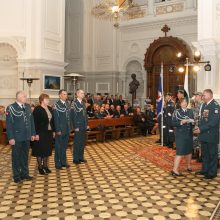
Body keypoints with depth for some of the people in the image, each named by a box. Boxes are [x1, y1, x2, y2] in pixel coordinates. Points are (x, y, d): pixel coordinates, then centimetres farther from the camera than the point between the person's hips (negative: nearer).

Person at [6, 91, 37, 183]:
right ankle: (17, 176, 17)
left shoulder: (28, 107, 7)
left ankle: (24, 174, 26)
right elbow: (9, 124, -11)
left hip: (27, 137, 5)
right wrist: (11, 138, -15)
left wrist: (33, 133, 8)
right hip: (17, 137, -5)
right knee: (16, 157, 6)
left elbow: (31, 121, 12)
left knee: (25, 156, 14)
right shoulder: (11, 108, -9)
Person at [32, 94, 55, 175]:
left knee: (47, 149, 13)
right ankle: (40, 167, 15)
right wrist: (36, 133, -18)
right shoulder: (37, 109, -11)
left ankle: (45, 165, 25)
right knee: (40, 150, 3)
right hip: (40, 133, -6)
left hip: (49, 132, 6)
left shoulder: (49, 108, 8)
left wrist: (53, 131, 9)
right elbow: (35, 122, -14)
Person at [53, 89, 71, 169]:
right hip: (60, 130, -6)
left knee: (64, 146, 15)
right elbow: (56, 119, -14)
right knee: (58, 147, 4)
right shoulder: (56, 105, -11)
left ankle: (63, 162, 25)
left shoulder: (67, 104, 10)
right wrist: (58, 130, -16)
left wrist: (70, 127, 8)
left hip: (67, 129, 6)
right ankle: (58, 163, 14)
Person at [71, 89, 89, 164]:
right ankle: (75, 159, 11)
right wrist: (75, 127, -17)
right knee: (77, 143, 1)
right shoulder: (74, 103, -12)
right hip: (78, 126, -7)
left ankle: (81, 157, 24)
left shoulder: (83, 103, 12)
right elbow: (73, 115, -15)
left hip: (84, 126, 7)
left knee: (83, 142, 13)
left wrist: (87, 124, 11)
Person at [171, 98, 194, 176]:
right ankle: (175, 170, -7)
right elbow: (173, 123, -10)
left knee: (189, 150, 14)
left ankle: (189, 166, 33)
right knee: (180, 152, -9)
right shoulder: (176, 112, -4)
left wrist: (192, 122, -11)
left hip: (189, 134, 5)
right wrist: (181, 122, -22)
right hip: (180, 134, -5)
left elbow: (193, 121, 10)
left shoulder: (190, 111, 9)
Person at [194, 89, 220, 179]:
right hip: (203, 134, 7)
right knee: (204, 154, 17)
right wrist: (199, 126, 0)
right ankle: (205, 170, 30)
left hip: (211, 135, -7)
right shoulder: (204, 105, 10)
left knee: (212, 154, 6)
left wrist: (201, 129, -21)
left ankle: (212, 173, 17)